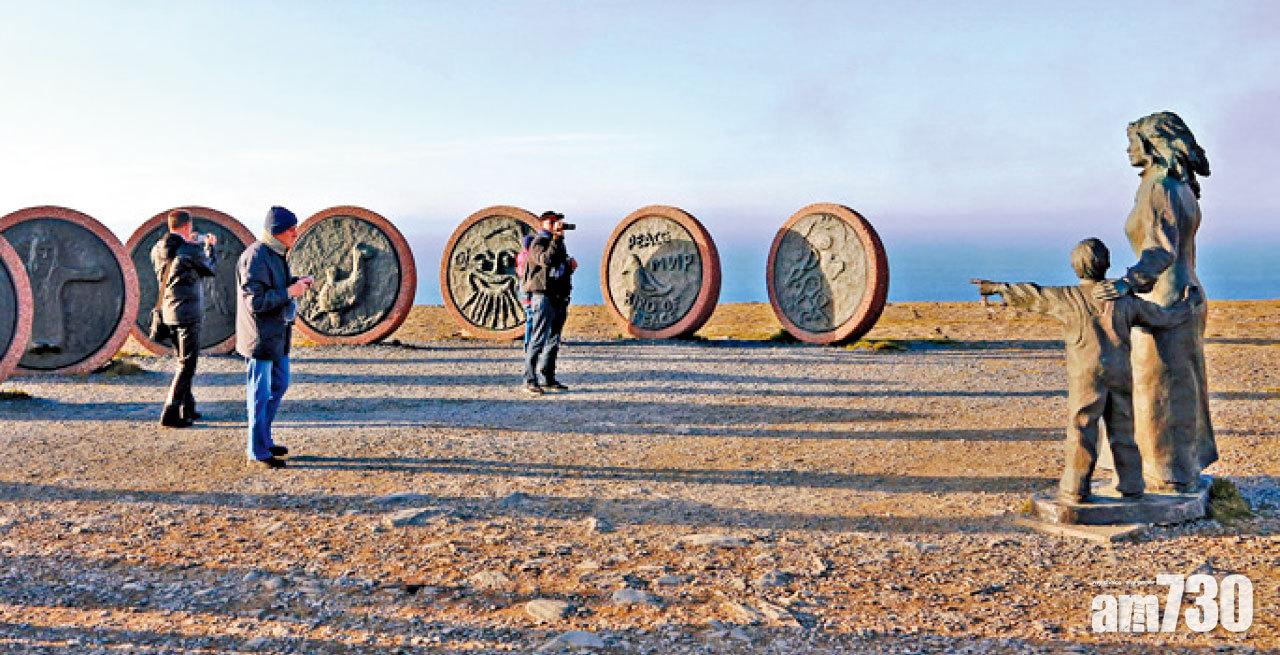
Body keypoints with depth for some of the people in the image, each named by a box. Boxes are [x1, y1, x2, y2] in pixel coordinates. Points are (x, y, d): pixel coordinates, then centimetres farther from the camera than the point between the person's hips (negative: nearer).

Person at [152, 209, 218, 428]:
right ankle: (170, 413, -5)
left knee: (183, 361, 20)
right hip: (188, 313, -8)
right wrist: (210, 246, 16)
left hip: (168, 312, 8)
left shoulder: (158, 250, 4)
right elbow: (211, 269, 0)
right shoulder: (191, 250, -16)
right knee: (187, 365, -2)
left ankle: (187, 407, 27)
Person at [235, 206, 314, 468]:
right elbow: (256, 301, -25)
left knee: (279, 385, 19)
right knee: (261, 393, -1)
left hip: (278, 334, 10)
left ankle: (264, 439, 32)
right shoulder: (255, 258, -20)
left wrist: (298, 282, 6)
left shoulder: (277, 254, 11)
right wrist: (289, 292, -20)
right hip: (261, 336, -10)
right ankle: (258, 451, 9)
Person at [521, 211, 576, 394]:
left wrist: (570, 266, 6)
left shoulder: (558, 243, 19)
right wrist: (557, 238, -26)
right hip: (544, 297, -9)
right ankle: (530, 381, -9)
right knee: (538, 340, -10)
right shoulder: (538, 243, -8)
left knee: (553, 341, 11)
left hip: (559, 298, 9)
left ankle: (547, 379, 18)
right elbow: (546, 260, -28)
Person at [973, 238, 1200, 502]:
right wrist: (1187, 307, 32)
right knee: (1123, 431, 11)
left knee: (1082, 431, -1)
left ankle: (1075, 488, 2)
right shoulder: (1126, 300, 4)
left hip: (1086, 375, -3)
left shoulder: (1068, 298, -5)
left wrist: (997, 287, 16)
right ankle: (1131, 486, 18)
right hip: (1121, 375, 3)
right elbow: (1164, 319, 13)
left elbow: (1031, 295, 3)